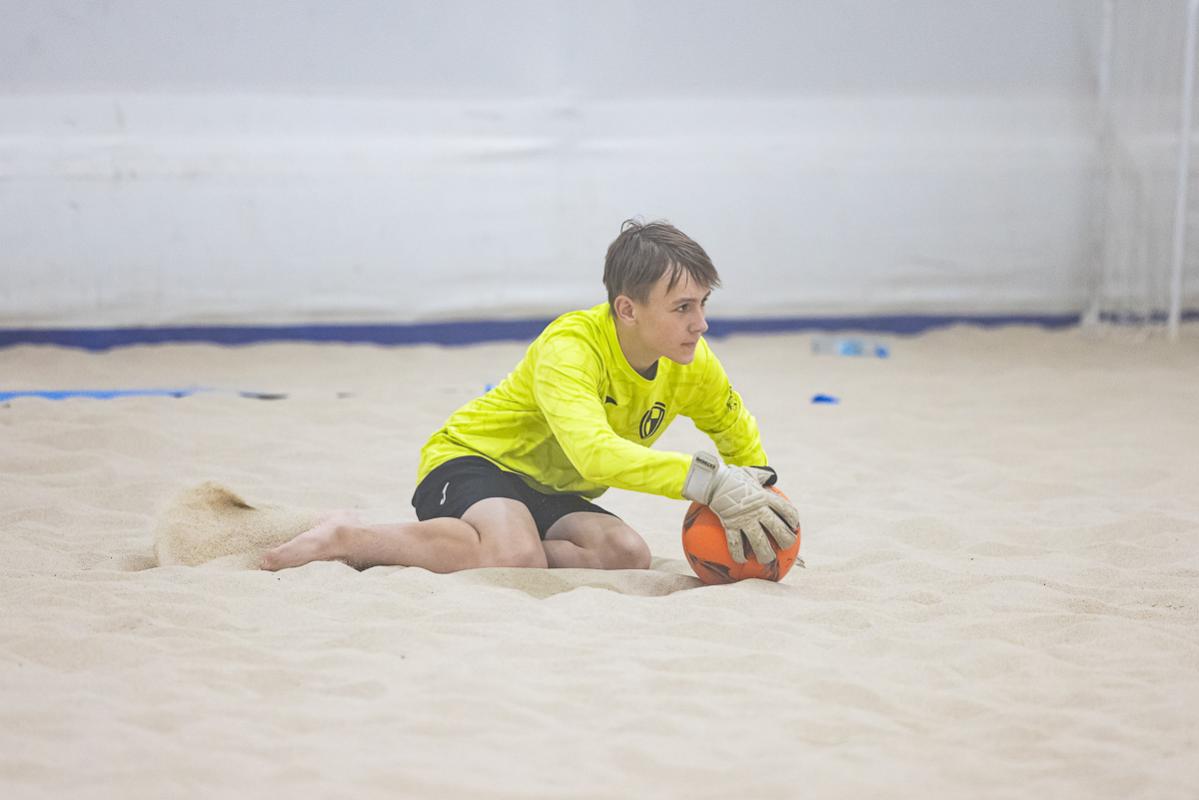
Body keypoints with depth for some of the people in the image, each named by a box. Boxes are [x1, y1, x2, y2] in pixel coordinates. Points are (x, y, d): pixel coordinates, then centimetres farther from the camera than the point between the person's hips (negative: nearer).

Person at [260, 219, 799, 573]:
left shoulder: (692, 364, -6)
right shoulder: (569, 347, -27)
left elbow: (739, 437, 16)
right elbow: (593, 452, -46)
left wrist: (754, 505, -1)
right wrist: (710, 483, -54)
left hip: (551, 495, 7)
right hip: (469, 463, -7)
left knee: (628, 557, -26)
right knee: (519, 558, -41)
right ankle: (351, 539, -20)